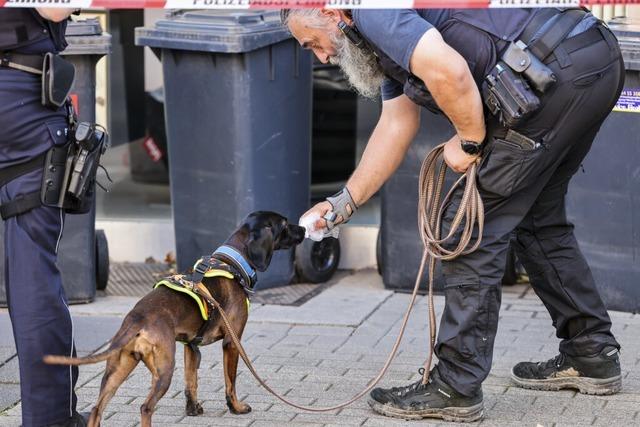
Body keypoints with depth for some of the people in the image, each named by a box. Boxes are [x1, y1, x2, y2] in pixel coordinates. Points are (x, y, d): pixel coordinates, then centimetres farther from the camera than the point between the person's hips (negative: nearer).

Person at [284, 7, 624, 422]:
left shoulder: (370, 12, -8)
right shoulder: (386, 33, 25)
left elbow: (448, 72, -23)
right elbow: (396, 126, 31)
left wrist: (470, 140, -6)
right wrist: (344, 203, 32)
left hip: (558, 72, -11)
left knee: (475, 228, -2)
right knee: (538, 218, 25)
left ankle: (455, 388, 3)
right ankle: (592, 355, 34)